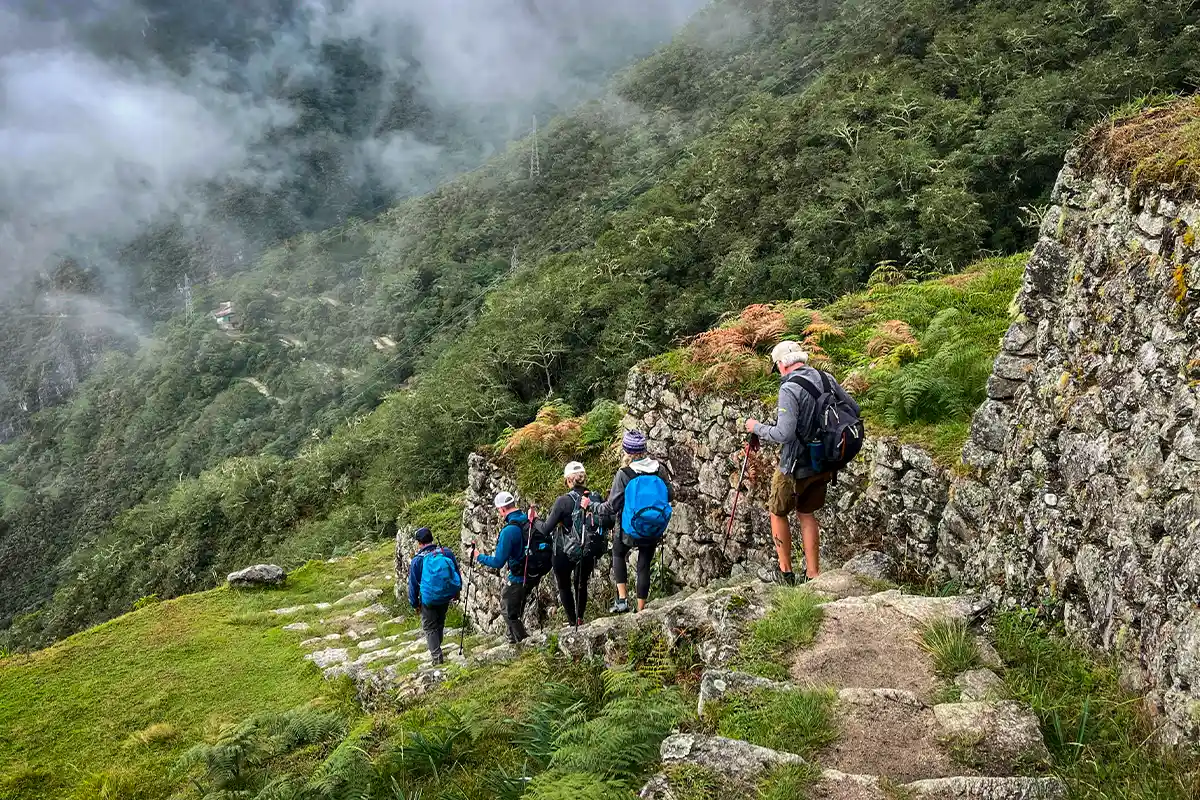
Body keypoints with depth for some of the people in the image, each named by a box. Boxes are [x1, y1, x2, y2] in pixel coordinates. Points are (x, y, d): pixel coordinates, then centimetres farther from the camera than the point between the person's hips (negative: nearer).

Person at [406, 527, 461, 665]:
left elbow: (413, 584, -7)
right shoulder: (447, 552, -6)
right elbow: (457, 572, 6)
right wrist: (457, 591, 20)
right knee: (440, 623, 26)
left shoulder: (417, 560, -15)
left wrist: (414, 603, 6)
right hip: (447, 596, 4)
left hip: (429, 600, -4)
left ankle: (437, 656, 6)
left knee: (430, 627, 10)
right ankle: (436, 647, 41)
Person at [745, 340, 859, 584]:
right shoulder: (827, 380, -1)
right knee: (807, 514, 21)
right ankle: (813, 575, 22)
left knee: (777, 513, 15)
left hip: (796, 466, -7)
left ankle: (786, 572, 20)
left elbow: (784, 434, -29)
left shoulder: (789, 389, -22)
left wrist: (757, 428, -12)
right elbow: (854, 409, 9)